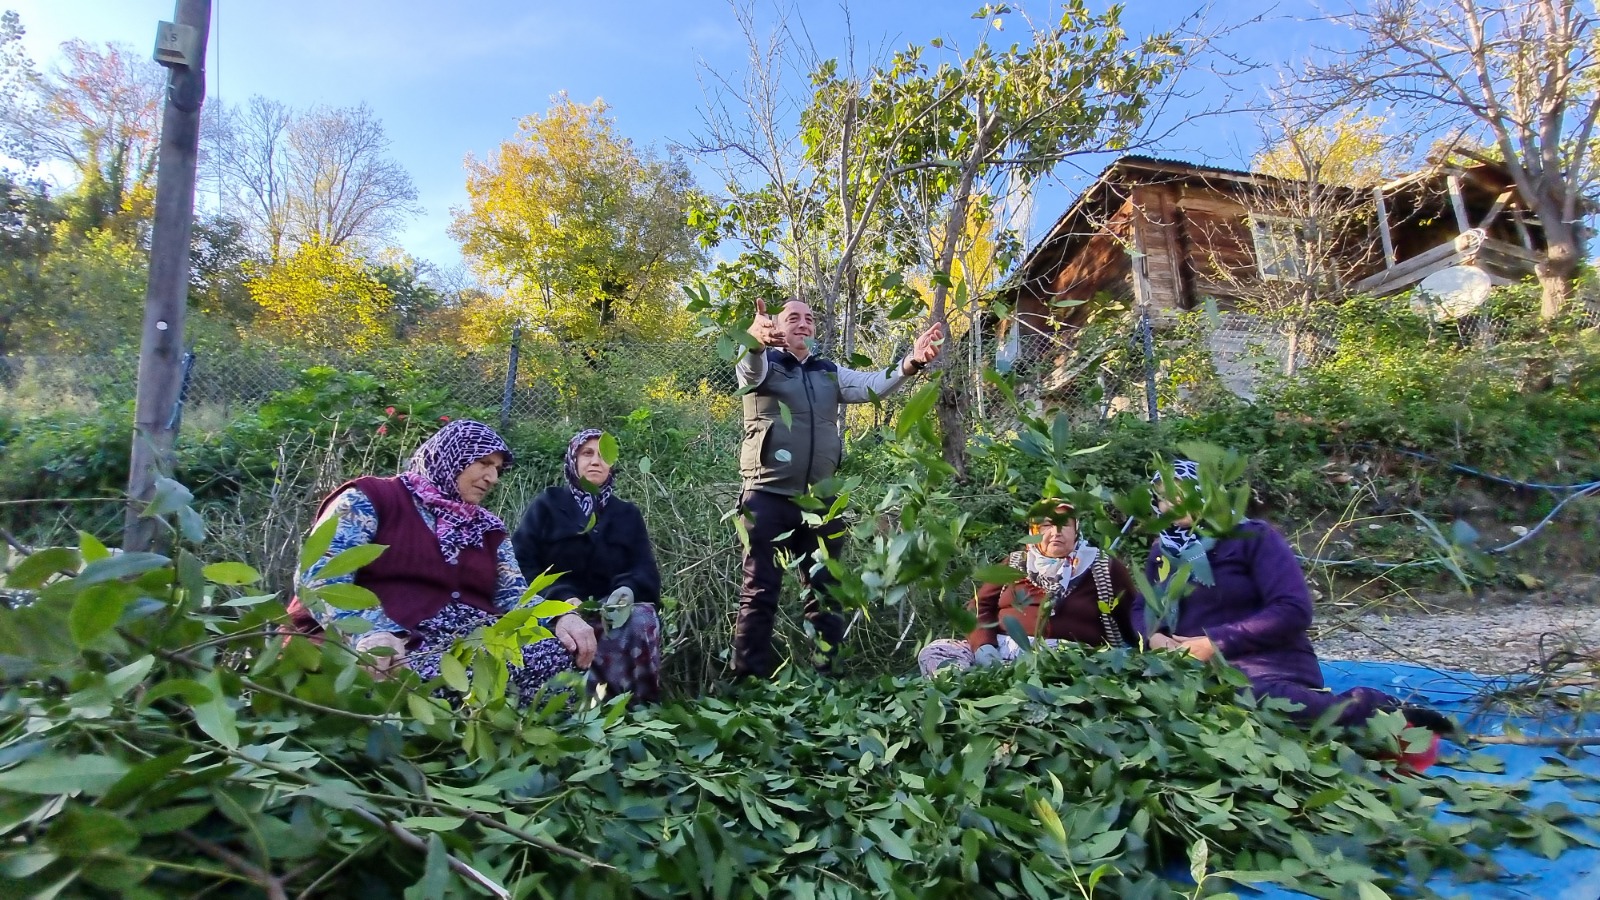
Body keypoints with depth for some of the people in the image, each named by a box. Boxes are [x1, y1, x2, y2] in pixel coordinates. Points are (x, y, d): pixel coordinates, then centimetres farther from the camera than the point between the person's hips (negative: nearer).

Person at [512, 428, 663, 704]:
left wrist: (627, 591, -19)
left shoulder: (628, 514, 18)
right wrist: (561, 597, -19)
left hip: (611, 609, 2)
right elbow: (522, 563, -1)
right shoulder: (546, 505, 11)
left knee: (643, 618, -32)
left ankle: (637, 706, -23)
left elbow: (646, 571, 6)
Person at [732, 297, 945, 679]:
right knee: (760, 593, -2)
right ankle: (748, 683, 7)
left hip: (821, 499, 4)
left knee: (825, 593, 9)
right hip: (769, 497, -4)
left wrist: (911, 362, -22)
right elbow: (748, 364, -22)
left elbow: (873, 385, -2)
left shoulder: (831, 372, 15)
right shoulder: (762, 365, 3)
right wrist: (755, 337, -47)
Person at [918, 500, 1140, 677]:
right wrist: (982, 645, -5)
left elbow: (1134, 619, 14)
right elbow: (981, 606, 15)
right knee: (933, 652, -18)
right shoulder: (1016, 564, 21)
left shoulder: (1103, 569, 15)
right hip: (1001, 651, 3)